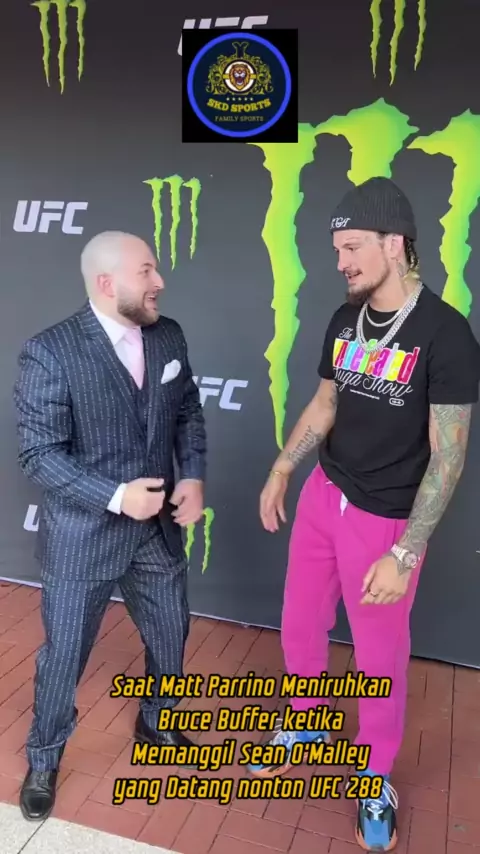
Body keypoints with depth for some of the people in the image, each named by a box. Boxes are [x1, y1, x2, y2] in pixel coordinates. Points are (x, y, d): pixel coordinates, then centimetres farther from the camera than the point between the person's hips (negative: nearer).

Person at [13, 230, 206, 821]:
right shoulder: (49, 353, -19)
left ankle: (154, 725, 52)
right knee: (63, 656, 14)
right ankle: (43, 761, 44)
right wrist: (116, 497, -25)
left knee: (169, 639, 22)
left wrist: (193, 475, -8)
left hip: (158, 529, 5)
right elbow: (38, 454, -18)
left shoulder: (168, 336, -3)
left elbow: (188, 411, 7)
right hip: (83, 536, -5)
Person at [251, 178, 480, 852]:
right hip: (322, 496, 6)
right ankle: (307, 724, 47)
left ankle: (376, 779, 38)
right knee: (299, 627, 19)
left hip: (384, 519, -5)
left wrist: (404, 554, -21)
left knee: (381, 657, 12)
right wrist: (281, 468, 7)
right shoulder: (345, 320, 1)